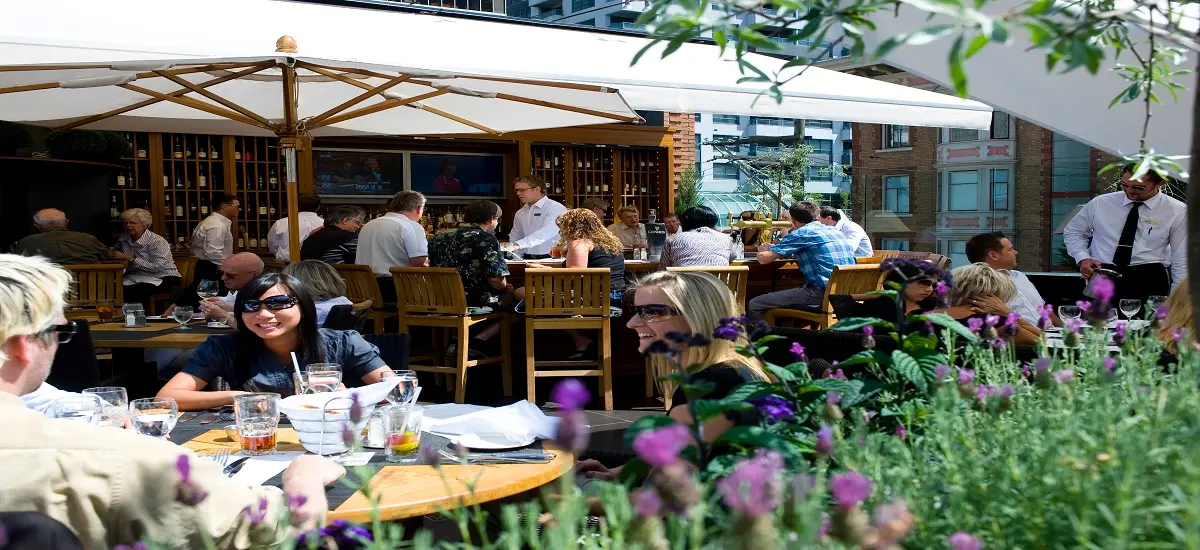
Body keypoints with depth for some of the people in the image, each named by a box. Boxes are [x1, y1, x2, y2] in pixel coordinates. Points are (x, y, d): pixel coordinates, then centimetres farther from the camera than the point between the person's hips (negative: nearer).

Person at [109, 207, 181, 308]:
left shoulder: (157, 241, -13)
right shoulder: (123, 239, 10)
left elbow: (157, 267, -24)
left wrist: (130, 258, -23)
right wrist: (112, 254, 5)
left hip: (163, 279, -6)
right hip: (137, 278, 6)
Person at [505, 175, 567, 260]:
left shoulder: (556, 208, -7)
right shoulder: (520, 213, 16)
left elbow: (546, 233, -22)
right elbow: (514, 238, 22)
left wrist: (518, 245, -30)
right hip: (527, 260, 6)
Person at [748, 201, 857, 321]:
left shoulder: (801, 233, -4)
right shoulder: (835, 231, 20)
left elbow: (763, 258, -5)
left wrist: (764, 248, 21)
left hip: (822, 293, -9)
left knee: (754, 305, -6)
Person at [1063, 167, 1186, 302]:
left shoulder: (1177, 212, 4)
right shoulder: (1100, 203, 7)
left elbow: (1181, 261, 6)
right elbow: (1072, 231, 20)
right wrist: (1082, 258, 1)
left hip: (1148, 280, -1)